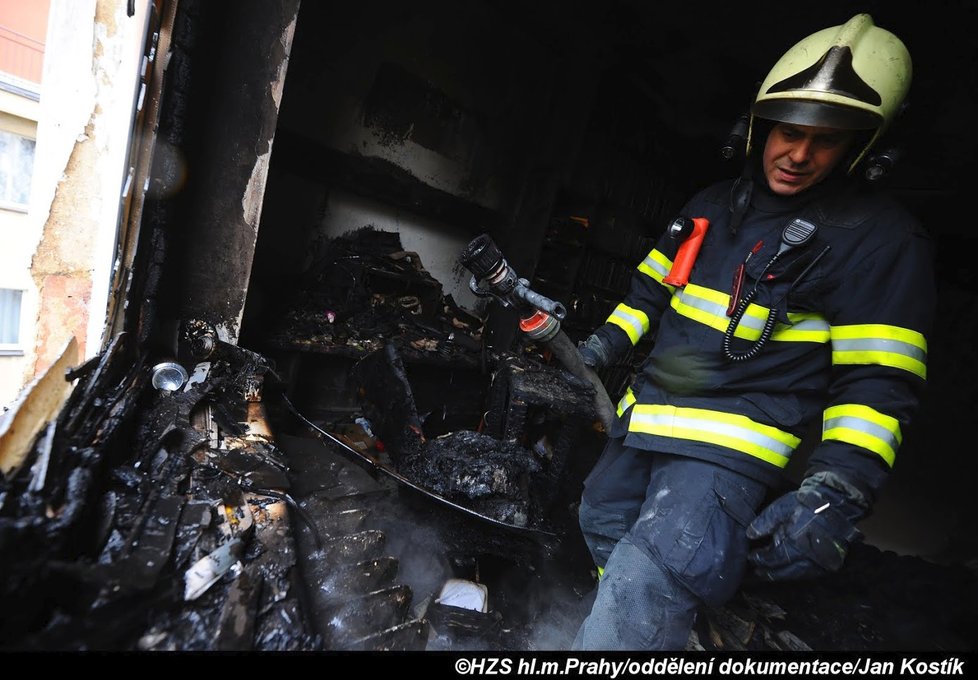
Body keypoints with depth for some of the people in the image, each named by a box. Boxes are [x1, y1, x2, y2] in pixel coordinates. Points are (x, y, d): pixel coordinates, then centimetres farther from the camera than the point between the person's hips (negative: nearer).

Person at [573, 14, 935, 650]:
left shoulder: (881, 236, -8)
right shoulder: (713, 203, 10)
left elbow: (879, 382, -12)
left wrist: (836, 494, -23)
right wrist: (607, 342, 6)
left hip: (730, 441, -7)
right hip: (646, 413, 7)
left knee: (646, 590, -25)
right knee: (602, 523, 24)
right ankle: (623, 619, 50)